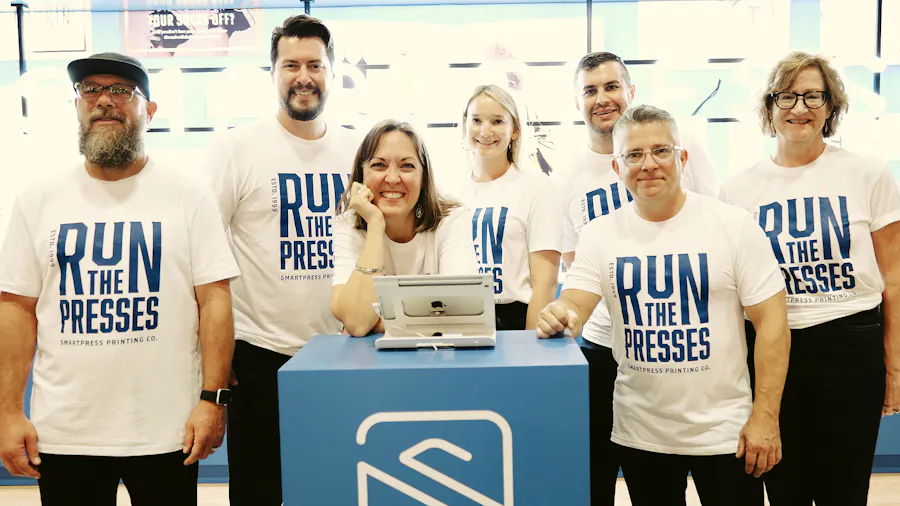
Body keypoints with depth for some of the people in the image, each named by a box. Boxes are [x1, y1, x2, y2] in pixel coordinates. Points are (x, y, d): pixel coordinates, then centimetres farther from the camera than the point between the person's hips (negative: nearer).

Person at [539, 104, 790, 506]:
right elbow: (573, 309, -7)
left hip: (724, 429, -2)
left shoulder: (734, 225, -8)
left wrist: (765, 417, -11)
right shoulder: (599, 235, -1)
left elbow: (771, 322, -7)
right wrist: (559, 317, -32)